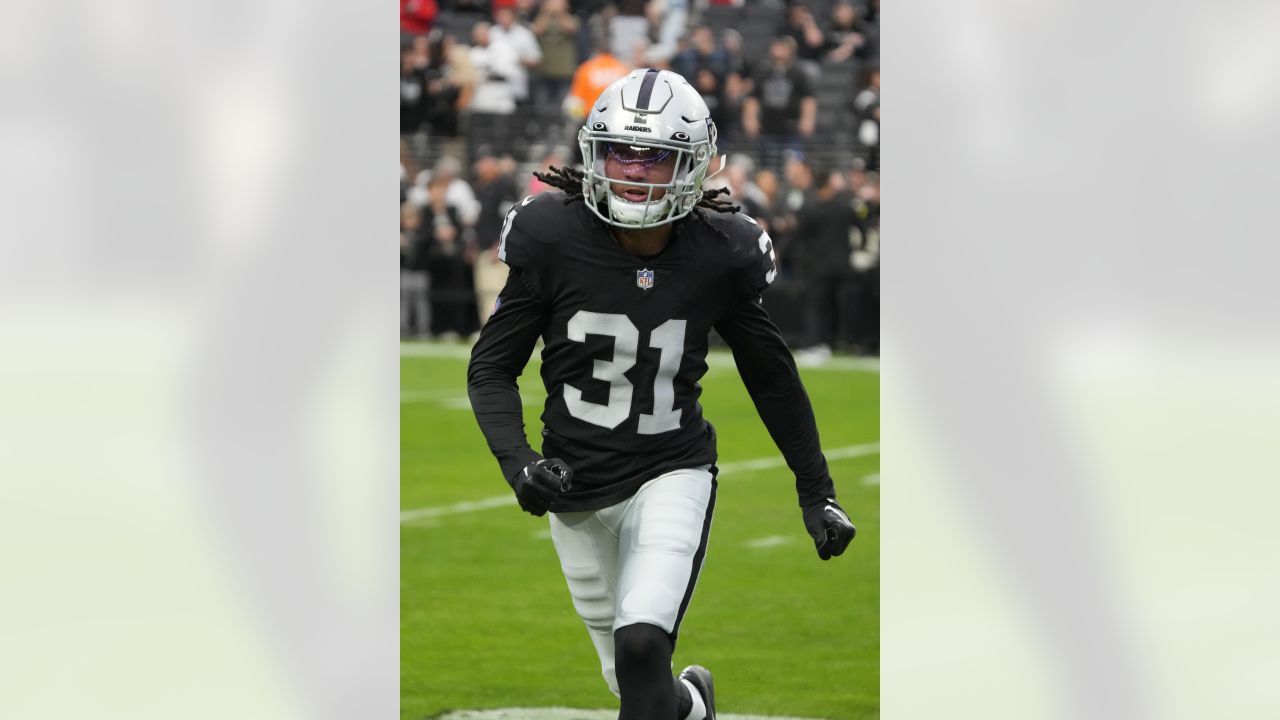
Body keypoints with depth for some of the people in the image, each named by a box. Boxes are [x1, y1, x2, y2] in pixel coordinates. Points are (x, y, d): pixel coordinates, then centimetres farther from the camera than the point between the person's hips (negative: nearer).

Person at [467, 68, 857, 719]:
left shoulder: (719, 257, -10)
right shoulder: (553, 240, -12)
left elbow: (772, 377, 5)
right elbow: (492, 367, -4)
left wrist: (817, 490, 11)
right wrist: (516, 461, -20)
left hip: (671, 476, -2)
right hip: (575, 485, 2)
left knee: (642, 648, -25)